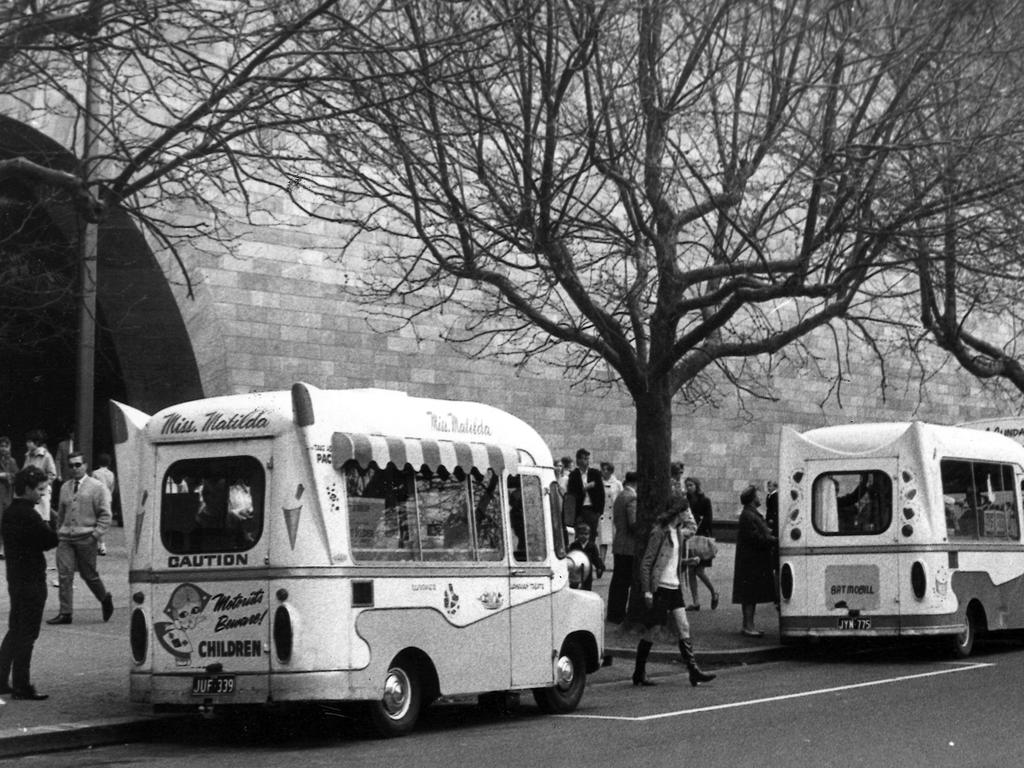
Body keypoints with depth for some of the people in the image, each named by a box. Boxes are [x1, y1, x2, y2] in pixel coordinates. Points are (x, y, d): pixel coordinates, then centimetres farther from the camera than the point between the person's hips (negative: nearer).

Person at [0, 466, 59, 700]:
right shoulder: (28, 515, -20)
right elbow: (51, 540, -17)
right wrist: (46, 521, -4)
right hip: (31, 581, -10)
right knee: (27, 634, -3)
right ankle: (22, 686, 1)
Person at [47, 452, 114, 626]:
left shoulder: (97, 487, -2)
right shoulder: (65, 487, 12)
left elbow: (105, 515, -4)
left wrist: (96, 534, -12)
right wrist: (59, 532, 15)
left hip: (86, 538, -4)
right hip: (66, 538, 4)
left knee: (89, 575, 4)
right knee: (64, 574, -5)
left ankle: (106, 599, 30)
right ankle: (65, 613, -3)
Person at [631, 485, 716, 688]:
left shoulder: (678, 532, 9)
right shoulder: (659, 533, -13)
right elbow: (646, 563, -14)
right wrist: (647, 591, -17)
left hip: (674, 587, 7)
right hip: (659, 588, -7)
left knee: (684, 629, 2)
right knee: (650, 632, 1)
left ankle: (693, 671, 2)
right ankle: (639, 673, 11)